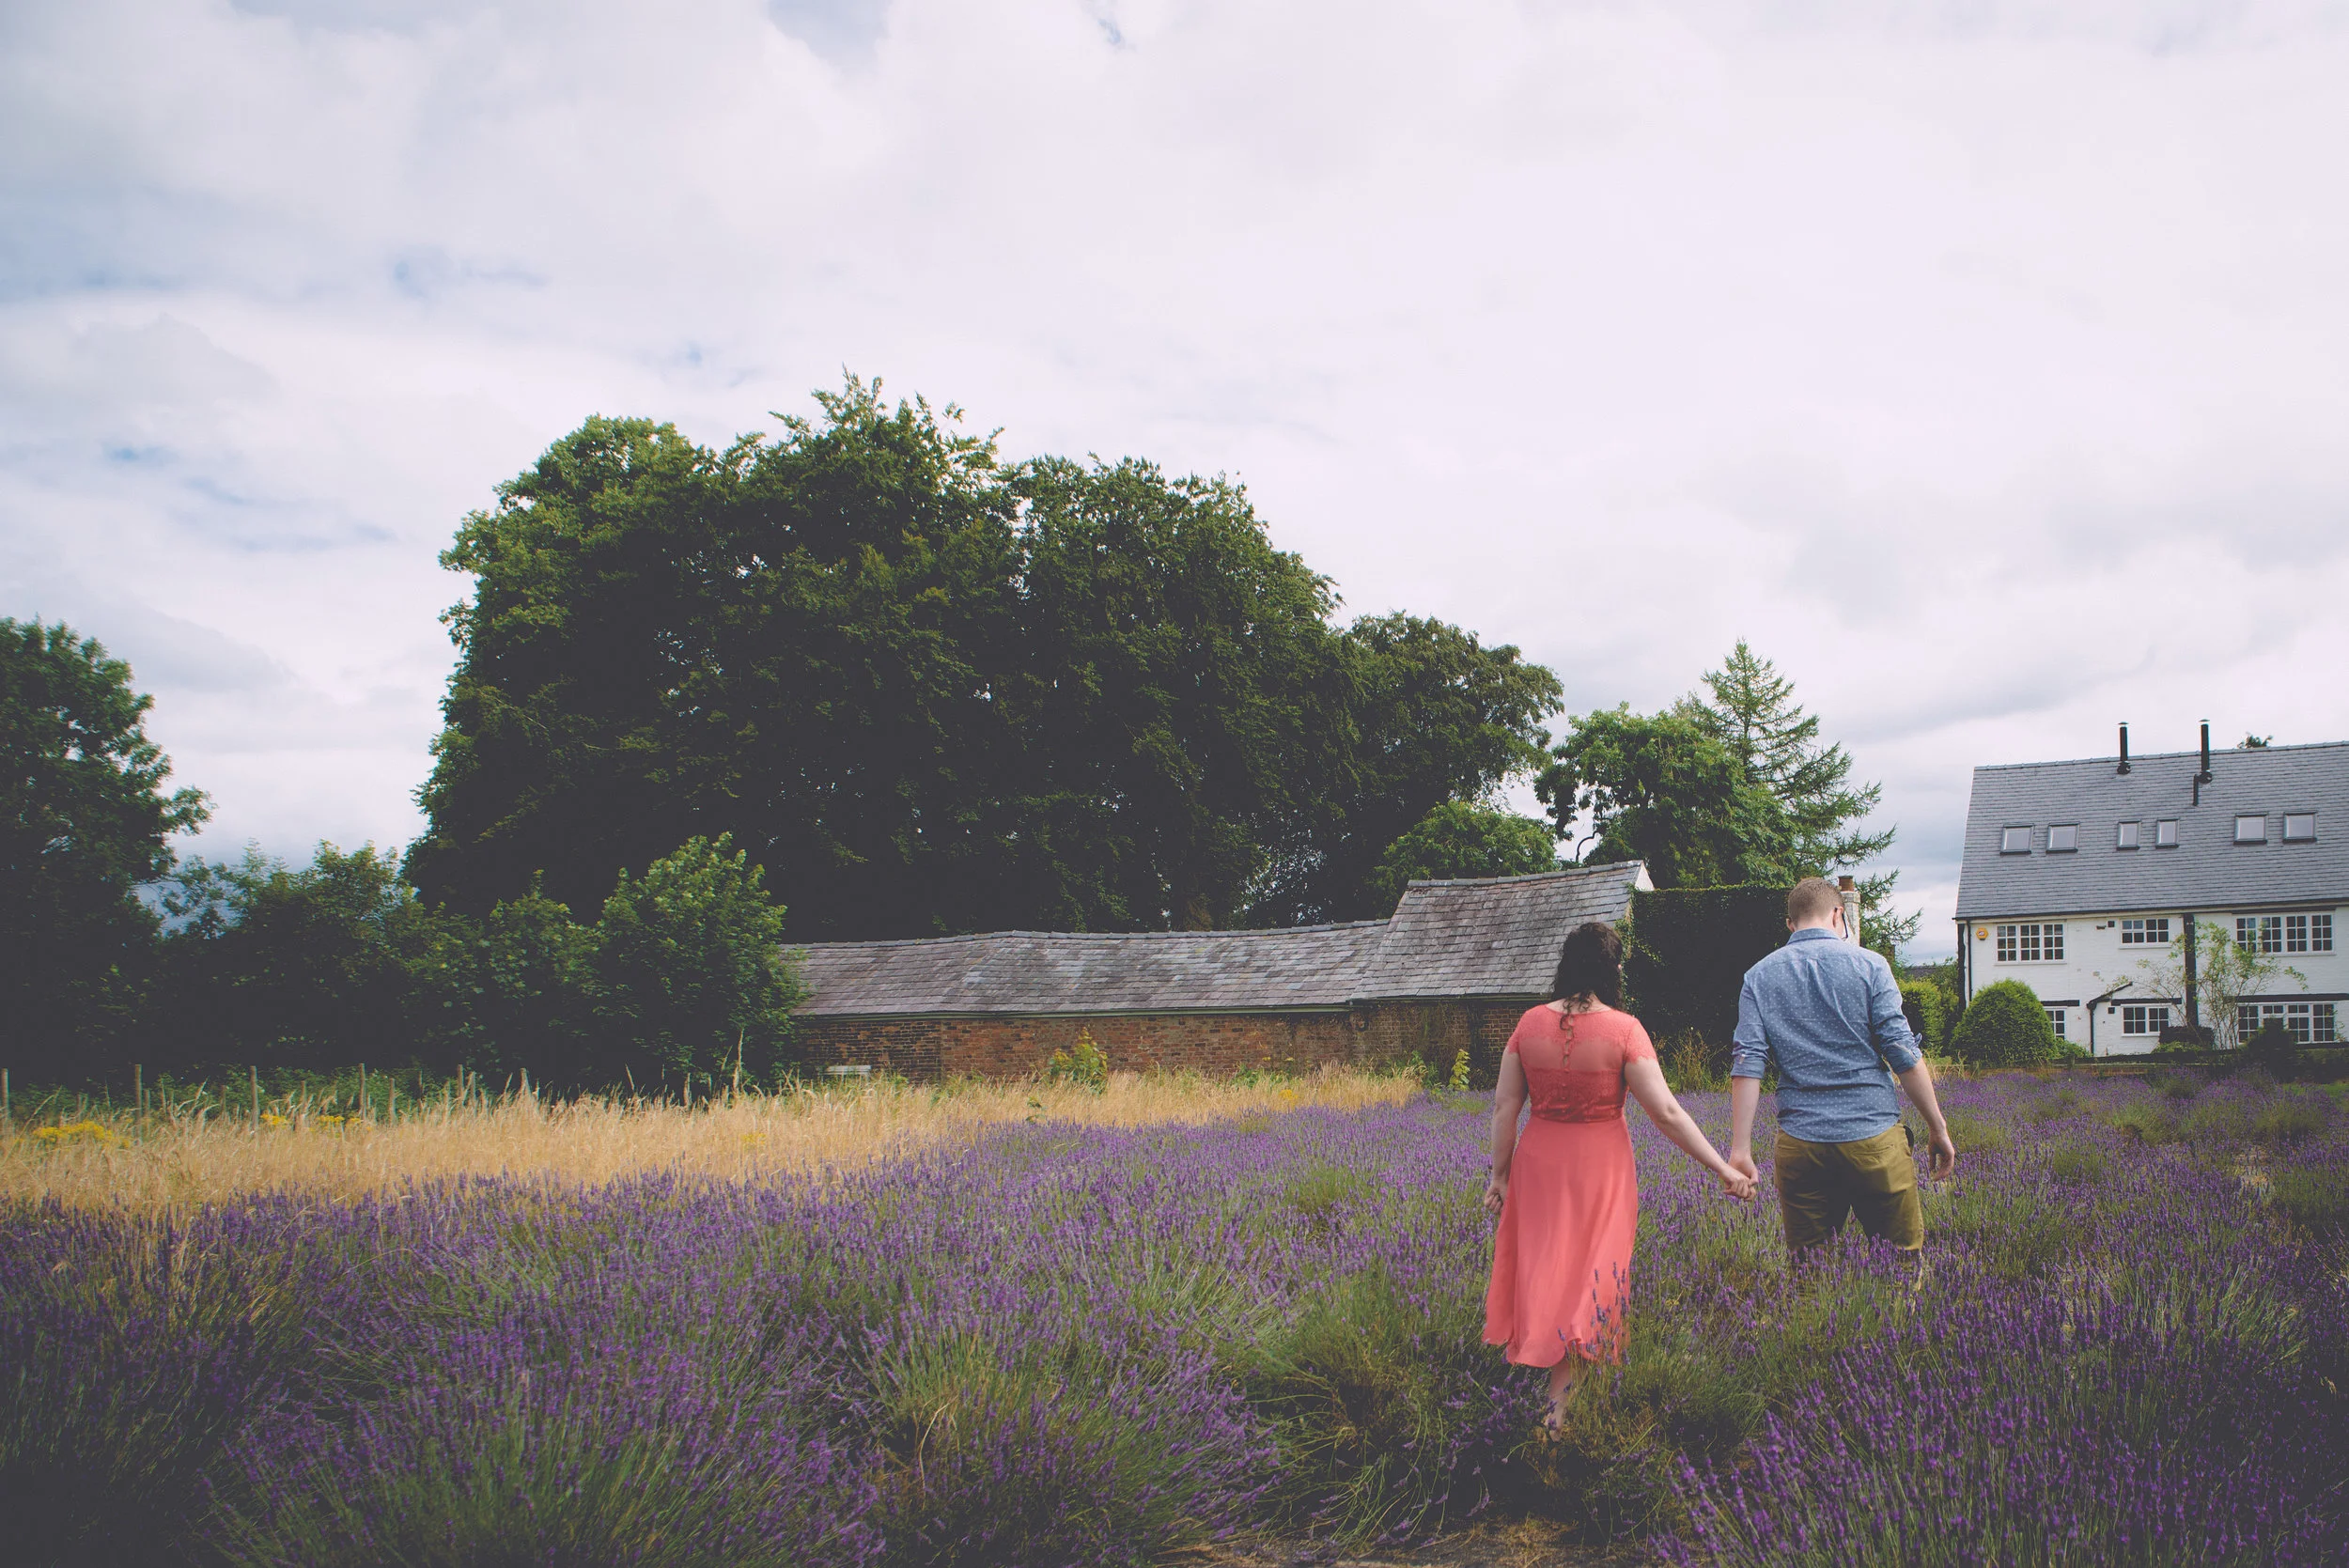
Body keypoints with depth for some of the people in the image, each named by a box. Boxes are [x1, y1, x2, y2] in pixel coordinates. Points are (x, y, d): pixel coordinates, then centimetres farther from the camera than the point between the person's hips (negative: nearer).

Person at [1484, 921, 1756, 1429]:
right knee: (1589, 1270, 11)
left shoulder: (1530, 1024, -6)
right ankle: (1559, 1400, 14)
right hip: (1600, 1164, -2)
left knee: (1542, 1259, 21)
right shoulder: (1623, 1029, -16)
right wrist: (1723, 1169, -11)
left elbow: (1504, 1106, -3)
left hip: (1539, 1159, 2)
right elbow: (1666, 1112, -17)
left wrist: (1500, 1173, 8)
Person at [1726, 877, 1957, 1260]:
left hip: (1800, 1142, 2)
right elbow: (1903, 1052, -4)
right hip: (1874, 1136, -2)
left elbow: (1747, 1065, -2)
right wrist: (1938, 1128, 3)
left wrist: (1741, 1149, -4)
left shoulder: (1759, 977, 6)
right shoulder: (1868, 964, 1)